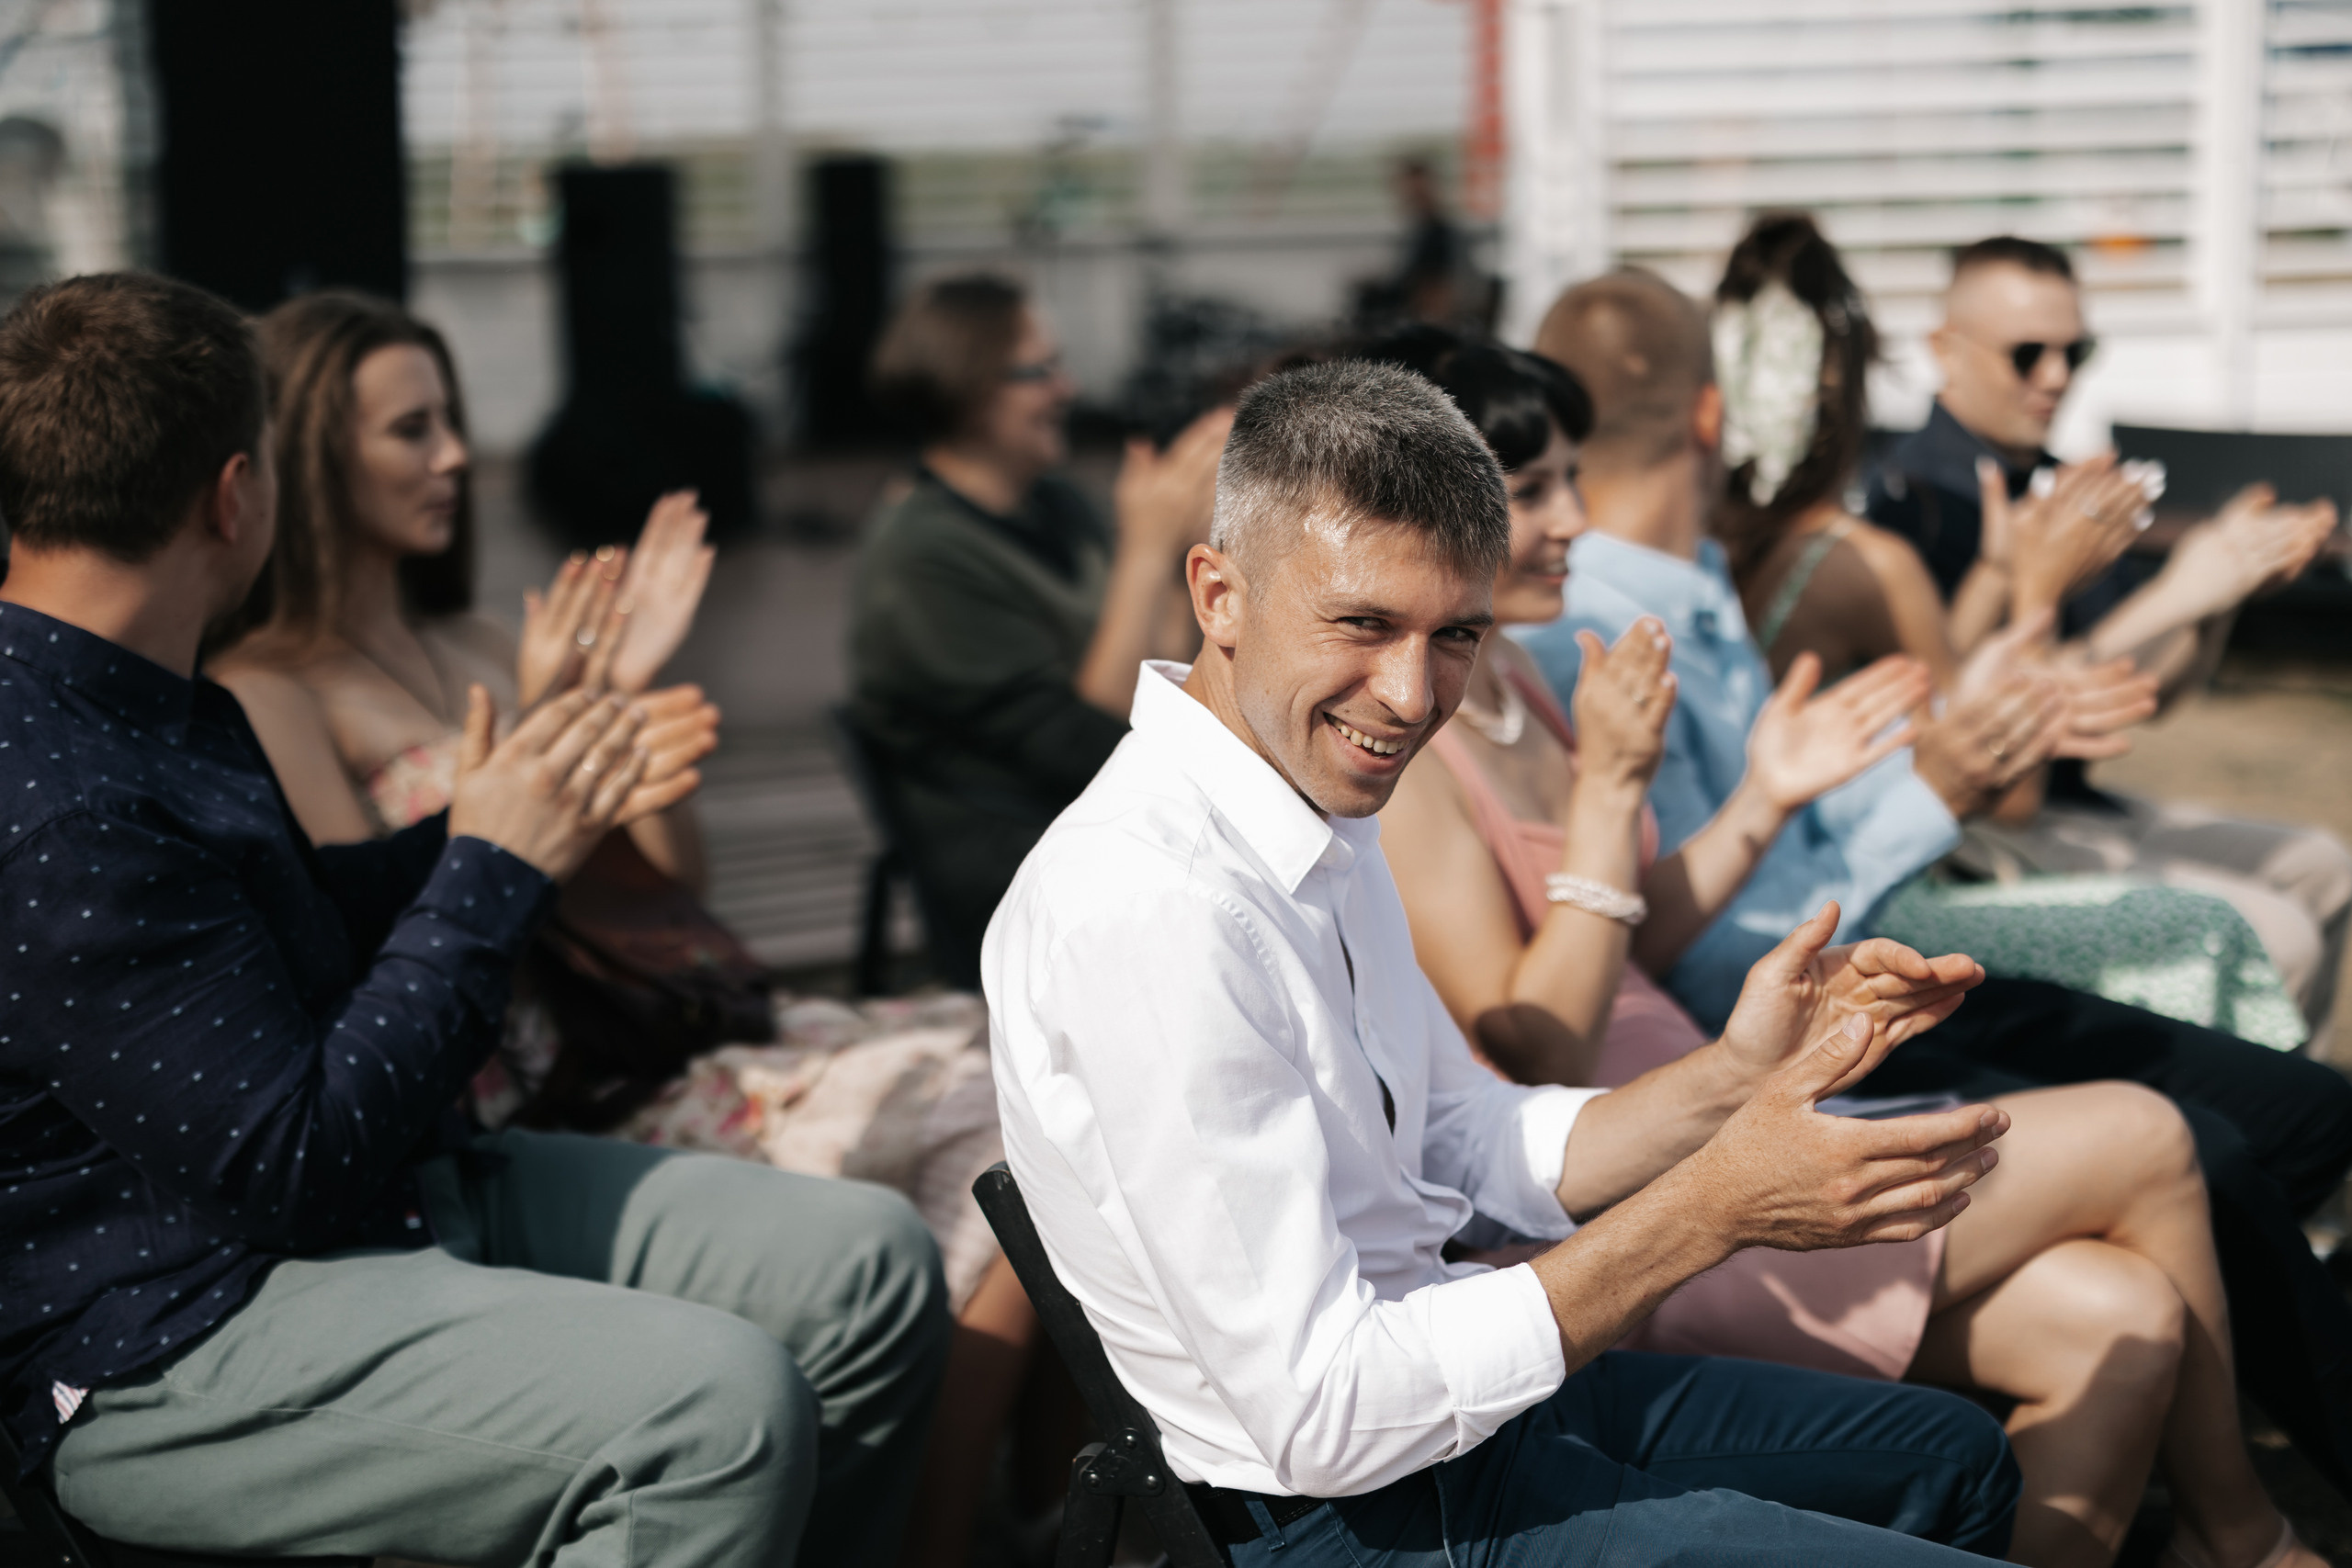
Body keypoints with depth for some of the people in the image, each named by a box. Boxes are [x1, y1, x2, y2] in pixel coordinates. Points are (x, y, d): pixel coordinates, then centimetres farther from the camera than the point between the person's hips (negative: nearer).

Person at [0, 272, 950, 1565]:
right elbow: (292, 1167, -23)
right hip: (170, 1339, -10)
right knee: (720, 1410, -29)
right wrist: (494, 870, -14)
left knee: (869, 1267, 0)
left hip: (381, 1192, 10)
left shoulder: (158, 704, 9)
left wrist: (547, 813, 13)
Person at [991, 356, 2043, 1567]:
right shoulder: (1146, 910, -28)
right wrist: (1716, 1207, -25)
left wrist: (1736, 1078, -5)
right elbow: (1321, 1419, -28)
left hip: (1439, 1383, 10)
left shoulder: (1320, 809, 4)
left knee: (1954, 1457, 23)